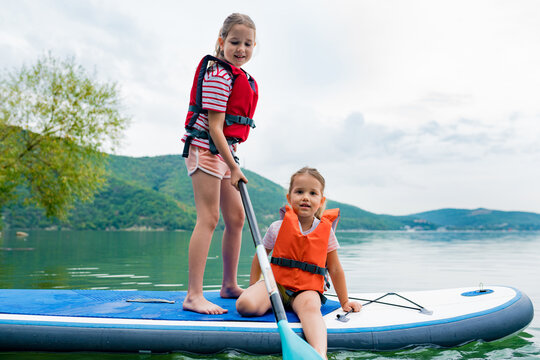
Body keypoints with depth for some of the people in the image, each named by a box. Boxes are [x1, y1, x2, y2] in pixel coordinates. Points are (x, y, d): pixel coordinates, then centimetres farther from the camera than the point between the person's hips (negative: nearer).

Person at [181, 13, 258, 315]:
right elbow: (214, 126, -19)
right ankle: (194, 296, -10)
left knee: (236, 217, 10)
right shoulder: (219, 75, -15)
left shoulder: (243, 78, 15)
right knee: (209, 218, -13)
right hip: (207, 149, -10)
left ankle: (230, 285, 21)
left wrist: (232, 162, 17)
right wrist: (233, 167, -20)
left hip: (225, 150, 10)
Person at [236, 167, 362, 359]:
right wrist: (254, 287, 10)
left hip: (308, 288, -1)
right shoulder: (278, 228, 0)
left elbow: (335, 269, 11)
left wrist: (344, 302, 14)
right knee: (245, 304, -28)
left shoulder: (326, 231, 2)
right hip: (276, 282, 1)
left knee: (310, 306, -38)